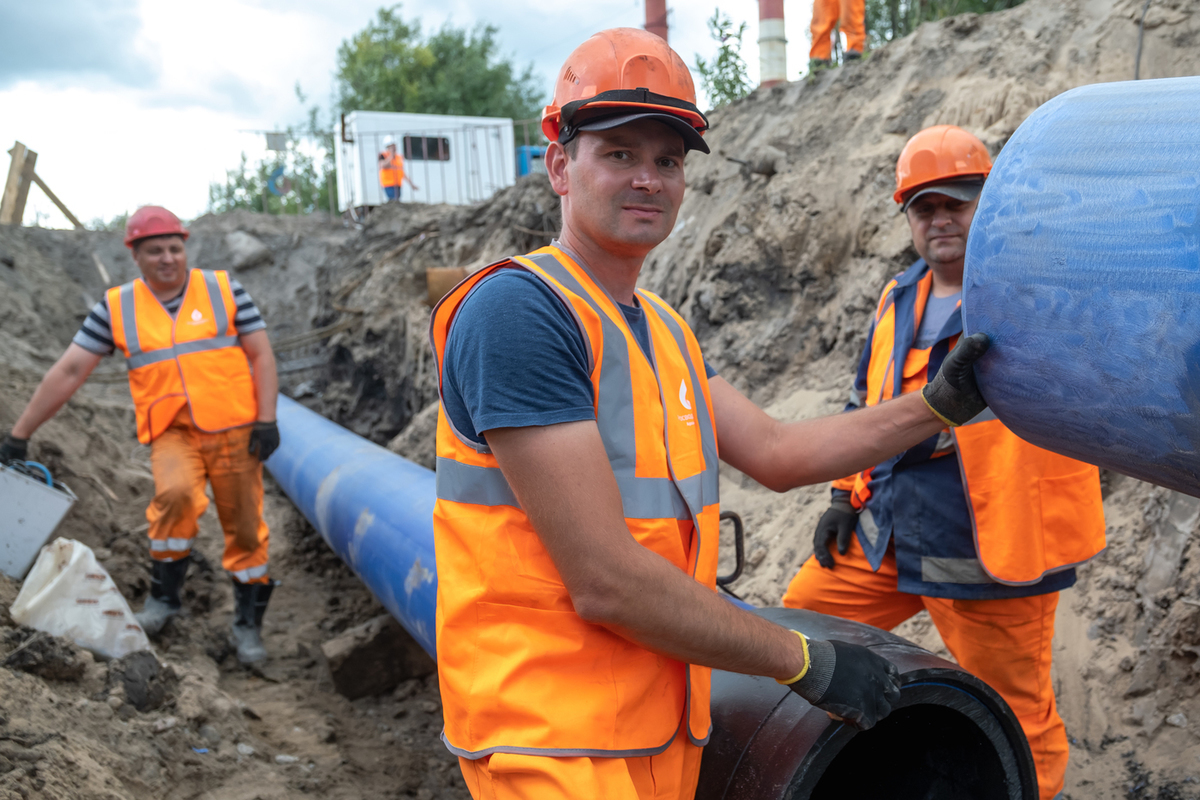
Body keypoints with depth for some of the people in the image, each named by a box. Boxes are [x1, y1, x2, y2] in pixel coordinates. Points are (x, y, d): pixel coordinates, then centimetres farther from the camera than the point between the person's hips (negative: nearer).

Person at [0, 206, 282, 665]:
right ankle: (164, 594, -6)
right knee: (175, 493, -29)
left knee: (246, 529, 4)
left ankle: (248, 623, 22)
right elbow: (68, 372, 3)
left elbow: (261, 356, 1)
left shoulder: (223, 290, 1)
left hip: (233, 429, 0)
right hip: (173, 433, 0)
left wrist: (267, 420, -9)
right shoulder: (116, 308, 3)